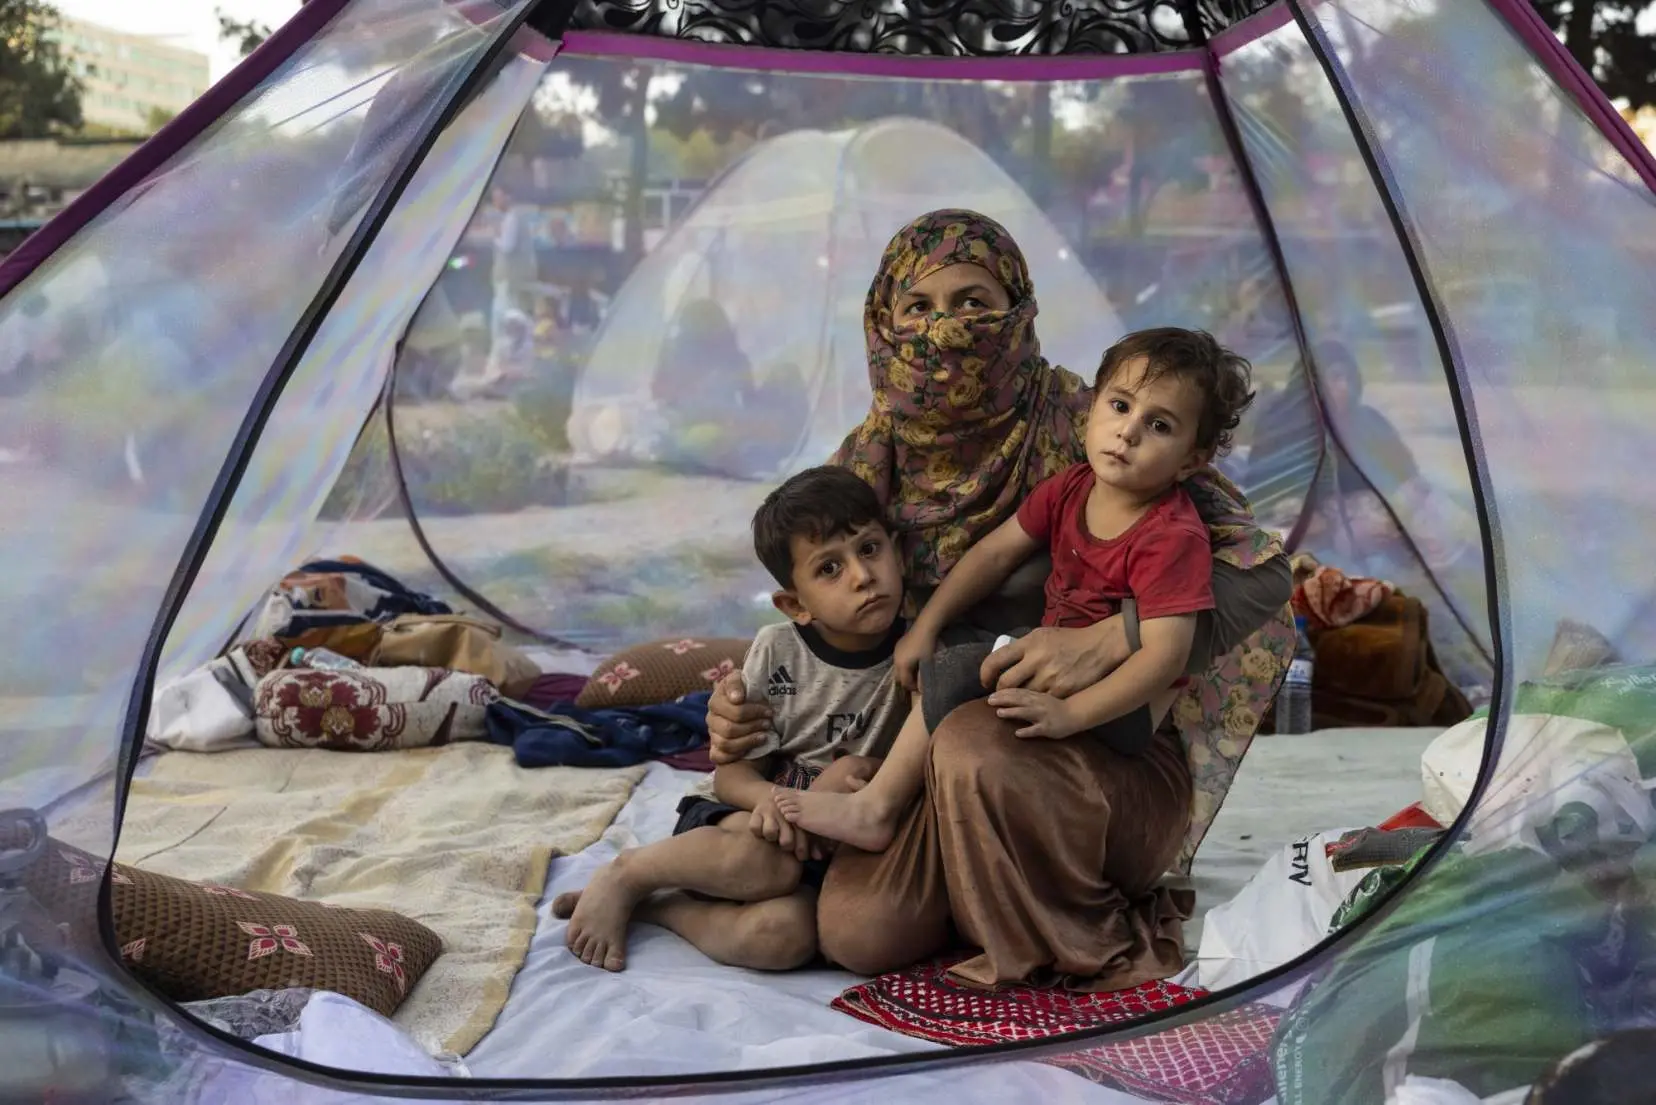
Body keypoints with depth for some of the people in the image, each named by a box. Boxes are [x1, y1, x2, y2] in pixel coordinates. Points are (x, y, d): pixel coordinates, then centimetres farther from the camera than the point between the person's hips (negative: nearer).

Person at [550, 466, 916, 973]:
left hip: (820, 848, 1)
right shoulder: (776, 650, -9)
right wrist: (768, 797, -29)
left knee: (786, 934, -34)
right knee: (766, 860, -37)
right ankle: (626, 874, -10)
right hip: (737, 818, 0)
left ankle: (654, 907, -11)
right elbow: (734, 773, -6)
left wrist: (864, 773, -23)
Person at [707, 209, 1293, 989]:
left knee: (974, 745, -35)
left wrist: (1106, 641, -31)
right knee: (856, 932, -20)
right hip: (934, 757, 4)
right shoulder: (872, 458, 2)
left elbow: (1260, 574, -16)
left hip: (1115, 756, -3)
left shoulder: (1080, 429, -12)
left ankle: (1097, 946, -8)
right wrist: (745, 706, -9)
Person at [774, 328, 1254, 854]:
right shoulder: (1071, 488, 2)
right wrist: (925, 627, 3)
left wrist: (1069, 713, -39)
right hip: (1055, 661, 9)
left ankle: (875, 806, -14)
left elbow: (1166, 653, -30)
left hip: (1122, 704, -9)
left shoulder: (1174, 537, -22)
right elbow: (997, 553, 9)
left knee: (964, 673, -24)